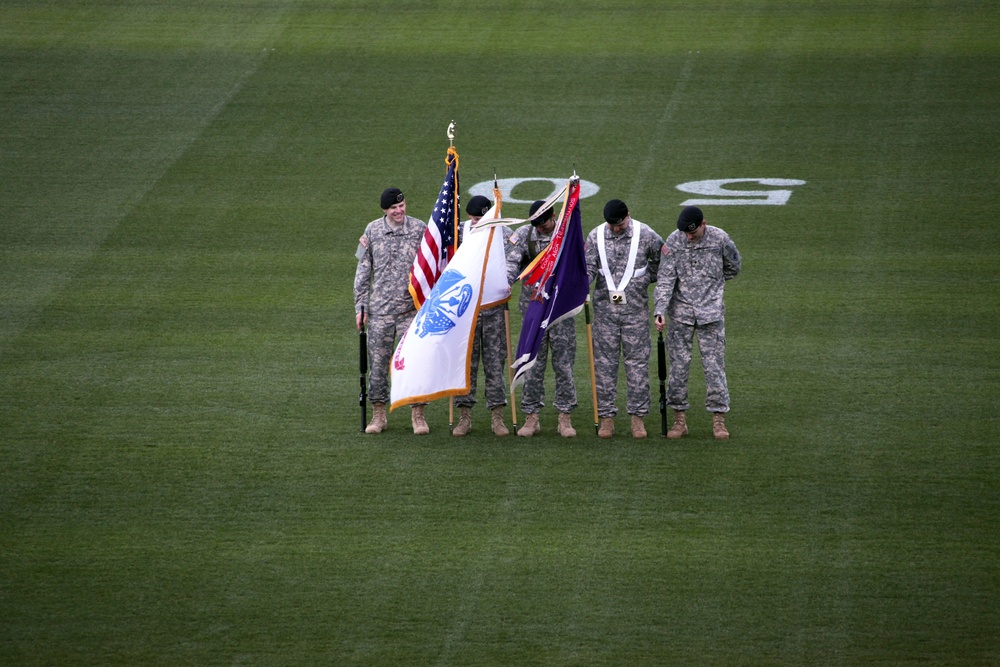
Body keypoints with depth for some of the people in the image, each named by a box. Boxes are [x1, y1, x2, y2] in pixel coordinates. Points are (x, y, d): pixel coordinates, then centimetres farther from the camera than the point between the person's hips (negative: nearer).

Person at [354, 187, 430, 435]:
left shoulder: (420, 229, 2)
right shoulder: (372, 231, 5)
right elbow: (363, 271, 9)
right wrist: (360, 306, 4)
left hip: (412, 309, -1)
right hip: (380, 309, 1)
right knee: (378, 362, 4)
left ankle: (418, 414, 6)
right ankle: (379, 415, 15)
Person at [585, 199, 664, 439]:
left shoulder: (645, 235, -2)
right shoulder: (595, 237, 0)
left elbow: (661, 259, 13)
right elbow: (589, 267, -1)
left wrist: (647, 279, 6)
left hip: (635, 308, -1)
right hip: (605, 308, 1)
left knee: (637, 360, 0)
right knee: (604, 361, 2)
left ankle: (638, 417, 6)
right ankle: (606, 417, 7)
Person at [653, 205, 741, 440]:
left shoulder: (720, 239, -6)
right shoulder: (673, 242, -7)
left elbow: (733, 266, 13)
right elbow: (665, 279, -9)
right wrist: (660, 310, -20)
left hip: (711, 312, 0)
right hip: (681, 312, 0)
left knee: (714, 365, -2)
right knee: (678, 364, 1)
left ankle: (718, 418, 5)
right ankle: (679, 418, 10)